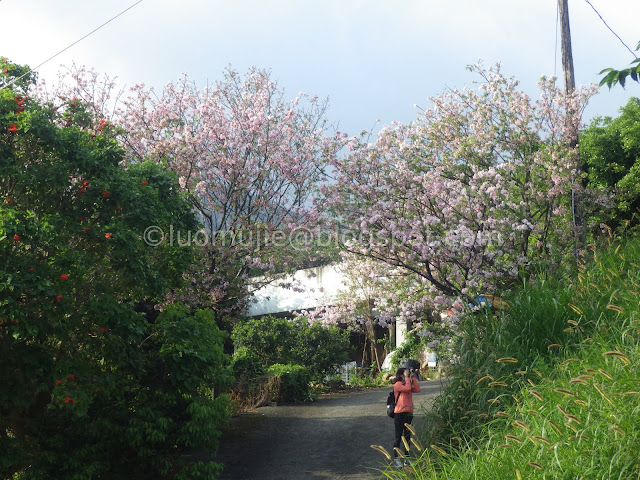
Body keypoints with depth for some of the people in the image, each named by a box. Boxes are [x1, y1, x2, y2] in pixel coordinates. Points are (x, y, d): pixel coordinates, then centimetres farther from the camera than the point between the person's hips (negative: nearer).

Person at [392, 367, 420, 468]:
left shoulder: (409, 384, 14)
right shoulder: (397, 384, -9)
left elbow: (417, 389, -1)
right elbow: (407, 388, -24)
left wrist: (413, 377, 0)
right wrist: (407, 377, -14)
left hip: (409, 413, 7)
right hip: (399, 413, -7)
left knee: (407, 435, 12)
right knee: (398, 435, -1)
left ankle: (406, 457, 21)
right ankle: (396, 458, 6)